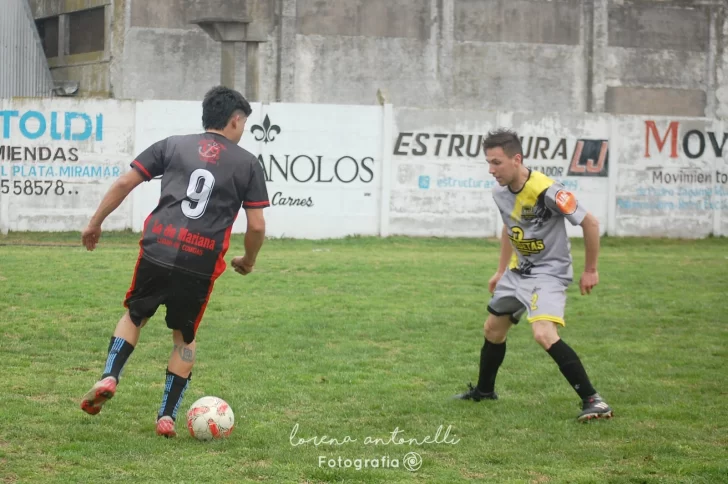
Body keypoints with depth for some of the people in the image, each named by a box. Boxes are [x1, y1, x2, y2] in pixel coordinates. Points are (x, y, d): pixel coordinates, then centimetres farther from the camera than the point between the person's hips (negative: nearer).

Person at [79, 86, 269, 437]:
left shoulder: (173, 145, 12)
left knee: (134, 315, 22)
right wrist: (248, 260, 23)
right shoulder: (248, 164, 9)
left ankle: (109, 377, 0)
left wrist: (95, 222, 16)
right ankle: (167, 416, 15)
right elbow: (257, 226, 5)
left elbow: (124, 183, 6)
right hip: (201, 264, -1)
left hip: (157, 250, 1)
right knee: (185, 337, 18)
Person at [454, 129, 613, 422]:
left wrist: (590, 271, -12)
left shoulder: (545, 191, -27)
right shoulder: (500, 192, -2)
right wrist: (501, 271, 23)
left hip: (549, 272, -8)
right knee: (493, 328, 19)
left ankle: (592, 401, -23)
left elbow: (590, 223, -18)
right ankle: (484, 391, 43)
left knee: (544, 334, -27)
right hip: (519, 270, 9)